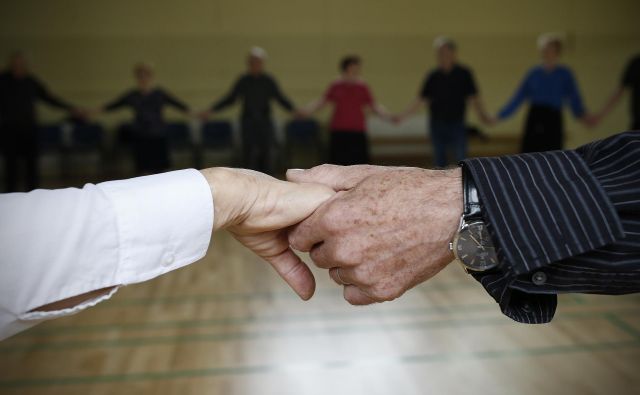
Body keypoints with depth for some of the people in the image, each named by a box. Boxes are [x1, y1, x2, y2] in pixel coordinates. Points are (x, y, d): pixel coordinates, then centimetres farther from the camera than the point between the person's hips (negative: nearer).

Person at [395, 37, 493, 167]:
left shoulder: (464, 73, 0)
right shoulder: (433, 76, 5)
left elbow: (473, 97, -3)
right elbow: (421, 99, 7)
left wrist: (484, 116, -17)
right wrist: (403, 115, -1)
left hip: (457, 124, -2)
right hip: (437, 125, 2)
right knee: (440, 162, 7)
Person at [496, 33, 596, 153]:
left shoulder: (565, 74, 4)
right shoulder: (534, 73, 9)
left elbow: (574, 99, -5)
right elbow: (518, 98, 10)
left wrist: (583, 115, -23)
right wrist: (500, 116, 5)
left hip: (553, 121, -2)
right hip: (534, 120, 2)